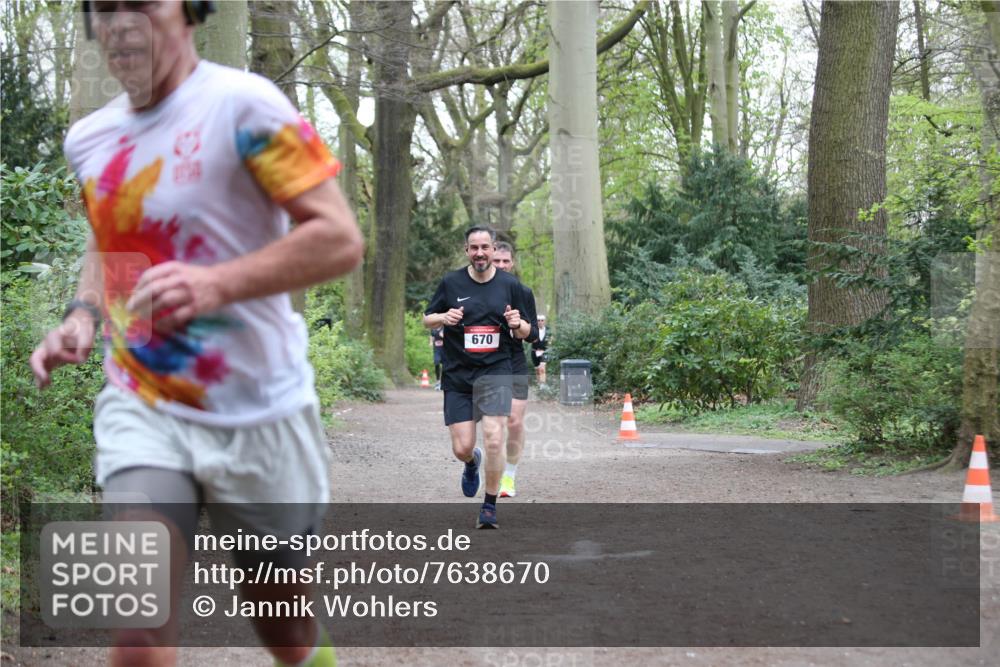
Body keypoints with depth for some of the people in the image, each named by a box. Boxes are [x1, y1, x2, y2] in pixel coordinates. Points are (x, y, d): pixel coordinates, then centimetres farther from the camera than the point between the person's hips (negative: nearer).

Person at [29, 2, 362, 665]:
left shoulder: (242, 105, -13)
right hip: (141, 408, 3)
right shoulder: (88, 138, 7)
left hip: (259, 413, -3)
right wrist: (82, 316, 4)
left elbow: (340, 238, -17)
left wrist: (218, 283, -29)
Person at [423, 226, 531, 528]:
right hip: (457, 375, 1)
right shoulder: (451, 283, 2)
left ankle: (490, 506, -1)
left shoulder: (510, 285, 3)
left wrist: (518, 324, -13)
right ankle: (473, 462, 39)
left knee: (493, 439, -17)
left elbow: (524, 333, 11)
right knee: (461, 449, 0)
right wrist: (443, 317, -12)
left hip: (495, 371, -1)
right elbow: (426, 319, 10)